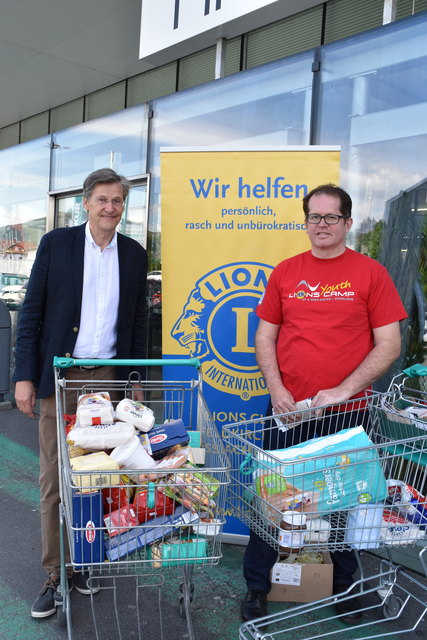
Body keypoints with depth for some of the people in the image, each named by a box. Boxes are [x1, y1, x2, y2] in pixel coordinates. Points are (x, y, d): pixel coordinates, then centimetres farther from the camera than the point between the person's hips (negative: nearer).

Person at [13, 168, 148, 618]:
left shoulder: (135, 254, 7)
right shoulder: (56, 243, 0)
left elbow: (136, 322, 11)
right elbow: (32, 312, -1)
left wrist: (136, 380, 9)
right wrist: (25, 375, -6)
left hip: (109, 377, 2)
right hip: (60, 377, -2)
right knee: (54, 479, 5)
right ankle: (54, 575, 19)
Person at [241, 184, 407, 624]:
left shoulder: (370, 273, -2)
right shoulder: (285, 272, 4)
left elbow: (389, 345, -5)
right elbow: (265, 337, 7)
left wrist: (343, 390, -14)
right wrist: (276, 389, -7)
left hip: (346, 411, -1)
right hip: (289, 408, 2)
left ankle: (344, 587, 38)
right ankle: (256, 586, 29)